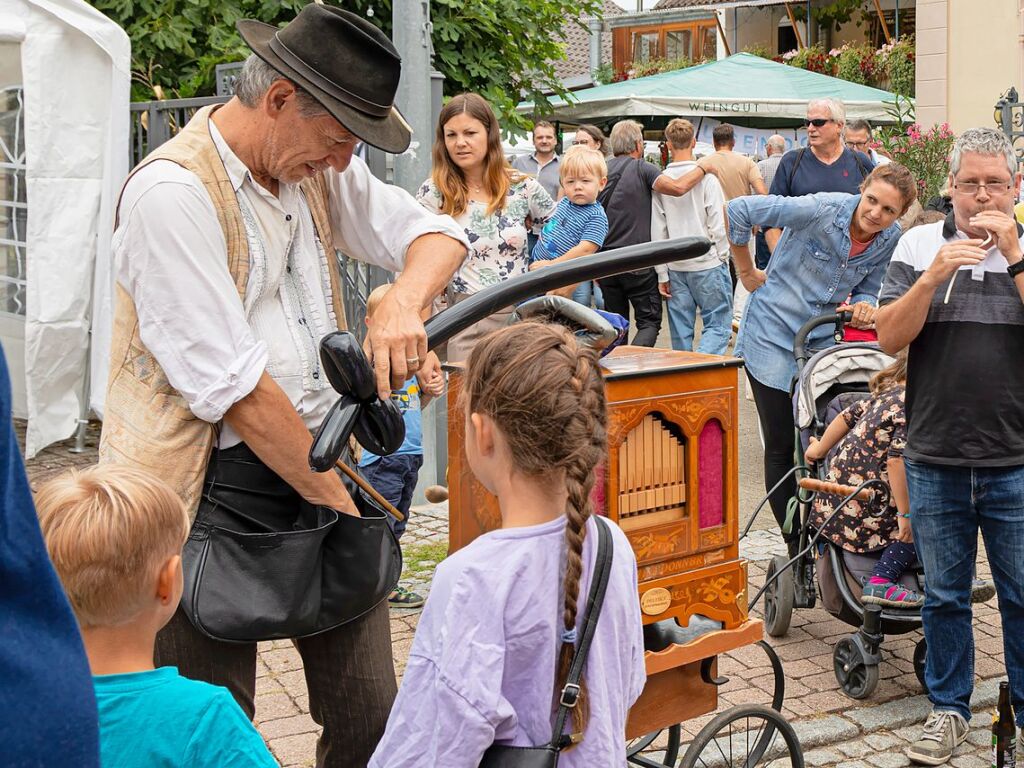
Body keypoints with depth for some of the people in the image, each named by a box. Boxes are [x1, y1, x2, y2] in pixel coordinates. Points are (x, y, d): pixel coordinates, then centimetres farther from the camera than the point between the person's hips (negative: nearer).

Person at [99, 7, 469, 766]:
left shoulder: (318, 166, 8)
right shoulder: (172, 192, -17)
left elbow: (436, 233, 12)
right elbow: (234, 386, -20)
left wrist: (404, 302, -12)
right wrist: (340, 503, -14)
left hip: (323, 460, 7)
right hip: (216, 485, -6)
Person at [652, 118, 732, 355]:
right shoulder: (706, 177, -8)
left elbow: (658, 231, 2)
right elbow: (718, 223, -10)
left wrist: (662, 274, 8)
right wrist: (723, 256, 6)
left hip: (675, 267, 4)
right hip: (707, 263, -4)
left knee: (680, 331, 10)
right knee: (718, 325, -1)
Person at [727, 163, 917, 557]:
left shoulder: (891, 239, -4)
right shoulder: (822, 209, -20)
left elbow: (868, 289, 10)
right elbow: (740, 210, -17)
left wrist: (863, 306, -15)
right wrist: (746, 272, -7)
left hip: (823, 341, 4)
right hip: (773, 339, -4)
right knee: (781, 447, 0)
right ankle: (796, 547, 12)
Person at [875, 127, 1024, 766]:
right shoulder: (920, 246, 2)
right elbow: (890, 337, -4)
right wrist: (935, 275, -17)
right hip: (935, 460, 1)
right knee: (944, 595, 14)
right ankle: (949, 709, 30)